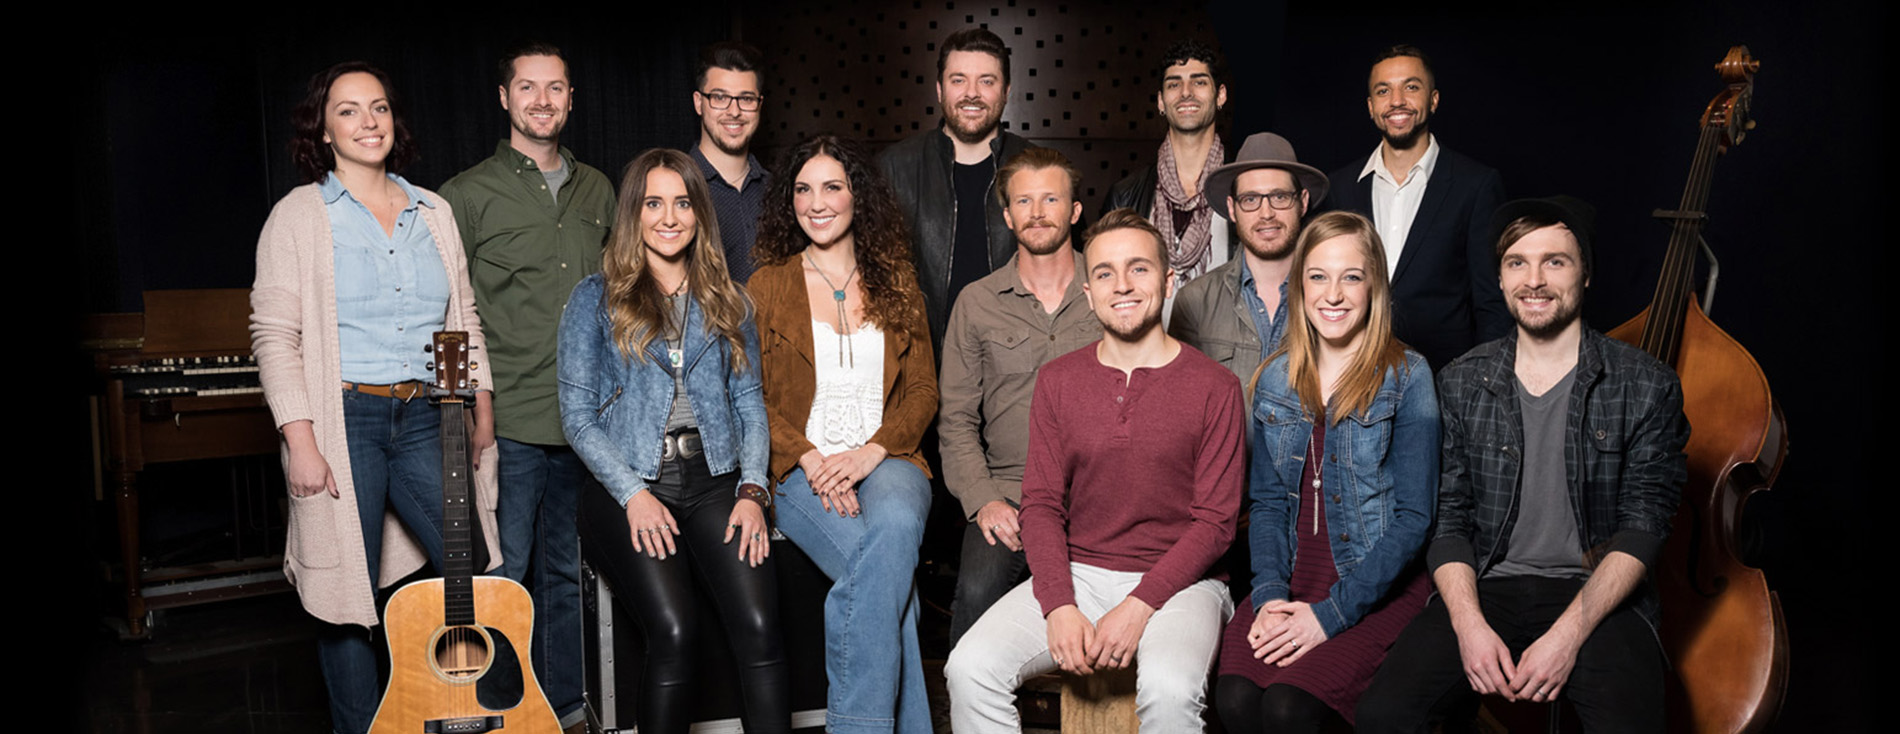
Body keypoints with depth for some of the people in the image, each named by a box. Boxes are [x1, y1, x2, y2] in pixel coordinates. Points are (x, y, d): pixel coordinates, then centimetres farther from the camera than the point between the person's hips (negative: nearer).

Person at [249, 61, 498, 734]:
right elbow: (274, 335, -5)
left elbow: (465, 318, 18)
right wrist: (300, 441, -13)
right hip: (342, 421, -4)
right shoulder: (300, 215, 0)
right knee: (347, 600, 1)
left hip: (423, 419, 4)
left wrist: (482, 407, 10)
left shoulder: (433, 213, 13)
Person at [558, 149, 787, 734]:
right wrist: (633, 494, -10)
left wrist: (751, 489, -2)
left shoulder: (727, 302, 18)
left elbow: (750, 404, 14)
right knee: (675, 630, -25)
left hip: (714, 482, 2)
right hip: (629, 486, -2)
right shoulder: (596, 299, 9)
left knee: (759, 625, -22)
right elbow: (577, 416, 4)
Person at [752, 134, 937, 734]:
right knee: (888, 572, -30)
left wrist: (871, 452, -10)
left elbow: (923, 390, 9)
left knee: (895, 526, -35)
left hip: (886, 461, 1)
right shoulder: (769, 285, 9)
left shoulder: (895, 282, 14)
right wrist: (810, 460, -14)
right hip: (802, 469, -1)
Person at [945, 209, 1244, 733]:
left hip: (1177, 580, -3)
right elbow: (1042, 505, 5)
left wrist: (1139, 606, -16)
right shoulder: (1057, 381, 9)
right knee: (970, 669, -20)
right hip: (1075, 573, 3)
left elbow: (1215, 522, -4)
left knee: (1170, 690, -34)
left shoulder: (1214, 387, -1)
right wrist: (1059, 606, -11)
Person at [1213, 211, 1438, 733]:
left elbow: (1412, 517, -7)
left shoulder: (1406, 377, -3)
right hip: (1288, 585, 3)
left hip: (1377, 589, -3)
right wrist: (1269, 594, -7)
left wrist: (1331, 614, -14)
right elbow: (1267, 501, 11)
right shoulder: (1276, 380, 11)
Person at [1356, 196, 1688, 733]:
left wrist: (1568, 634, -16)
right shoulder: (1461, 384, 8)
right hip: (1486, 589, 1)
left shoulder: (1646, 387, 1)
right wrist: (1469, 625, -12)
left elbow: (1643, 525, -4)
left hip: (1597, 595, -1)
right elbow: (1447, 517, 5)